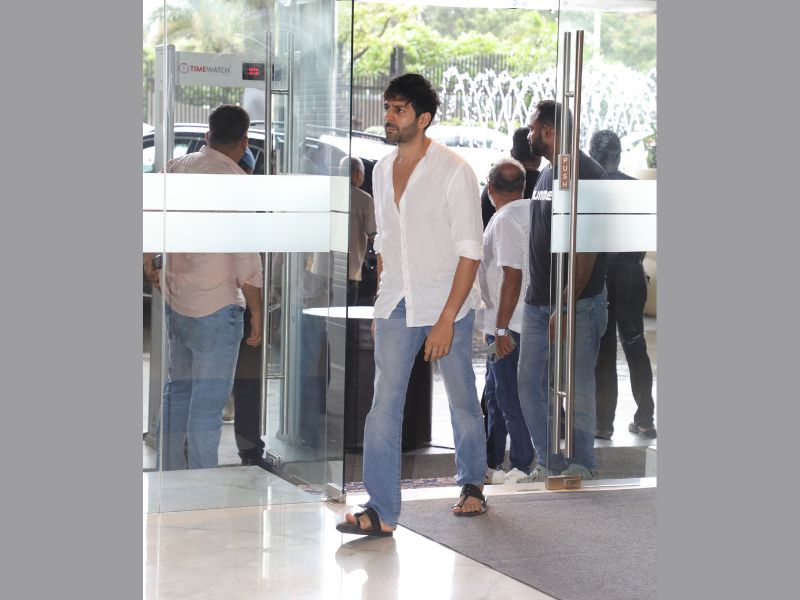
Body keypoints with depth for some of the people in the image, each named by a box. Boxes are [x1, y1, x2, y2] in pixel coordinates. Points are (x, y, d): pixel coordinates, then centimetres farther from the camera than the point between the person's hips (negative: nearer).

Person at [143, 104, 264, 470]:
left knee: (178, 389, 19)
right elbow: (247, 261, -16)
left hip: (174, 300, 7)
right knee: (208, 402, -1)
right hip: (216, 307, -7)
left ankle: (170, 476, 27)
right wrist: (257, 313, -6)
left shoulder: (176, 168, 4)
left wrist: (149, 267, 30)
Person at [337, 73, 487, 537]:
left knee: (463, 401, 11)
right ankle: (381, 512, -8)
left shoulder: (454, 171, -12)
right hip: (396, 307, 5)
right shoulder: (383, 171, 8)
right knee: (384, 405, -6)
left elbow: (470, 251, -14)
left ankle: (473, 485, 33)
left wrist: (447, 319, -19)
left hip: (447, 306, -4)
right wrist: (382, 304, 14)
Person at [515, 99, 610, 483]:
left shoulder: (586, 175, -13)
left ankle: (581, 467, 11)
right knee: (530, 382, 9)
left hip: (577, 303, -9)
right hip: (538, 301, 9)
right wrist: (536, 294, 16)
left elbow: (587, 248, -18)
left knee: (577, 388, -1)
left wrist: (566, 306, -22)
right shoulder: (546, 174, 15)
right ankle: (548, 463, 19)